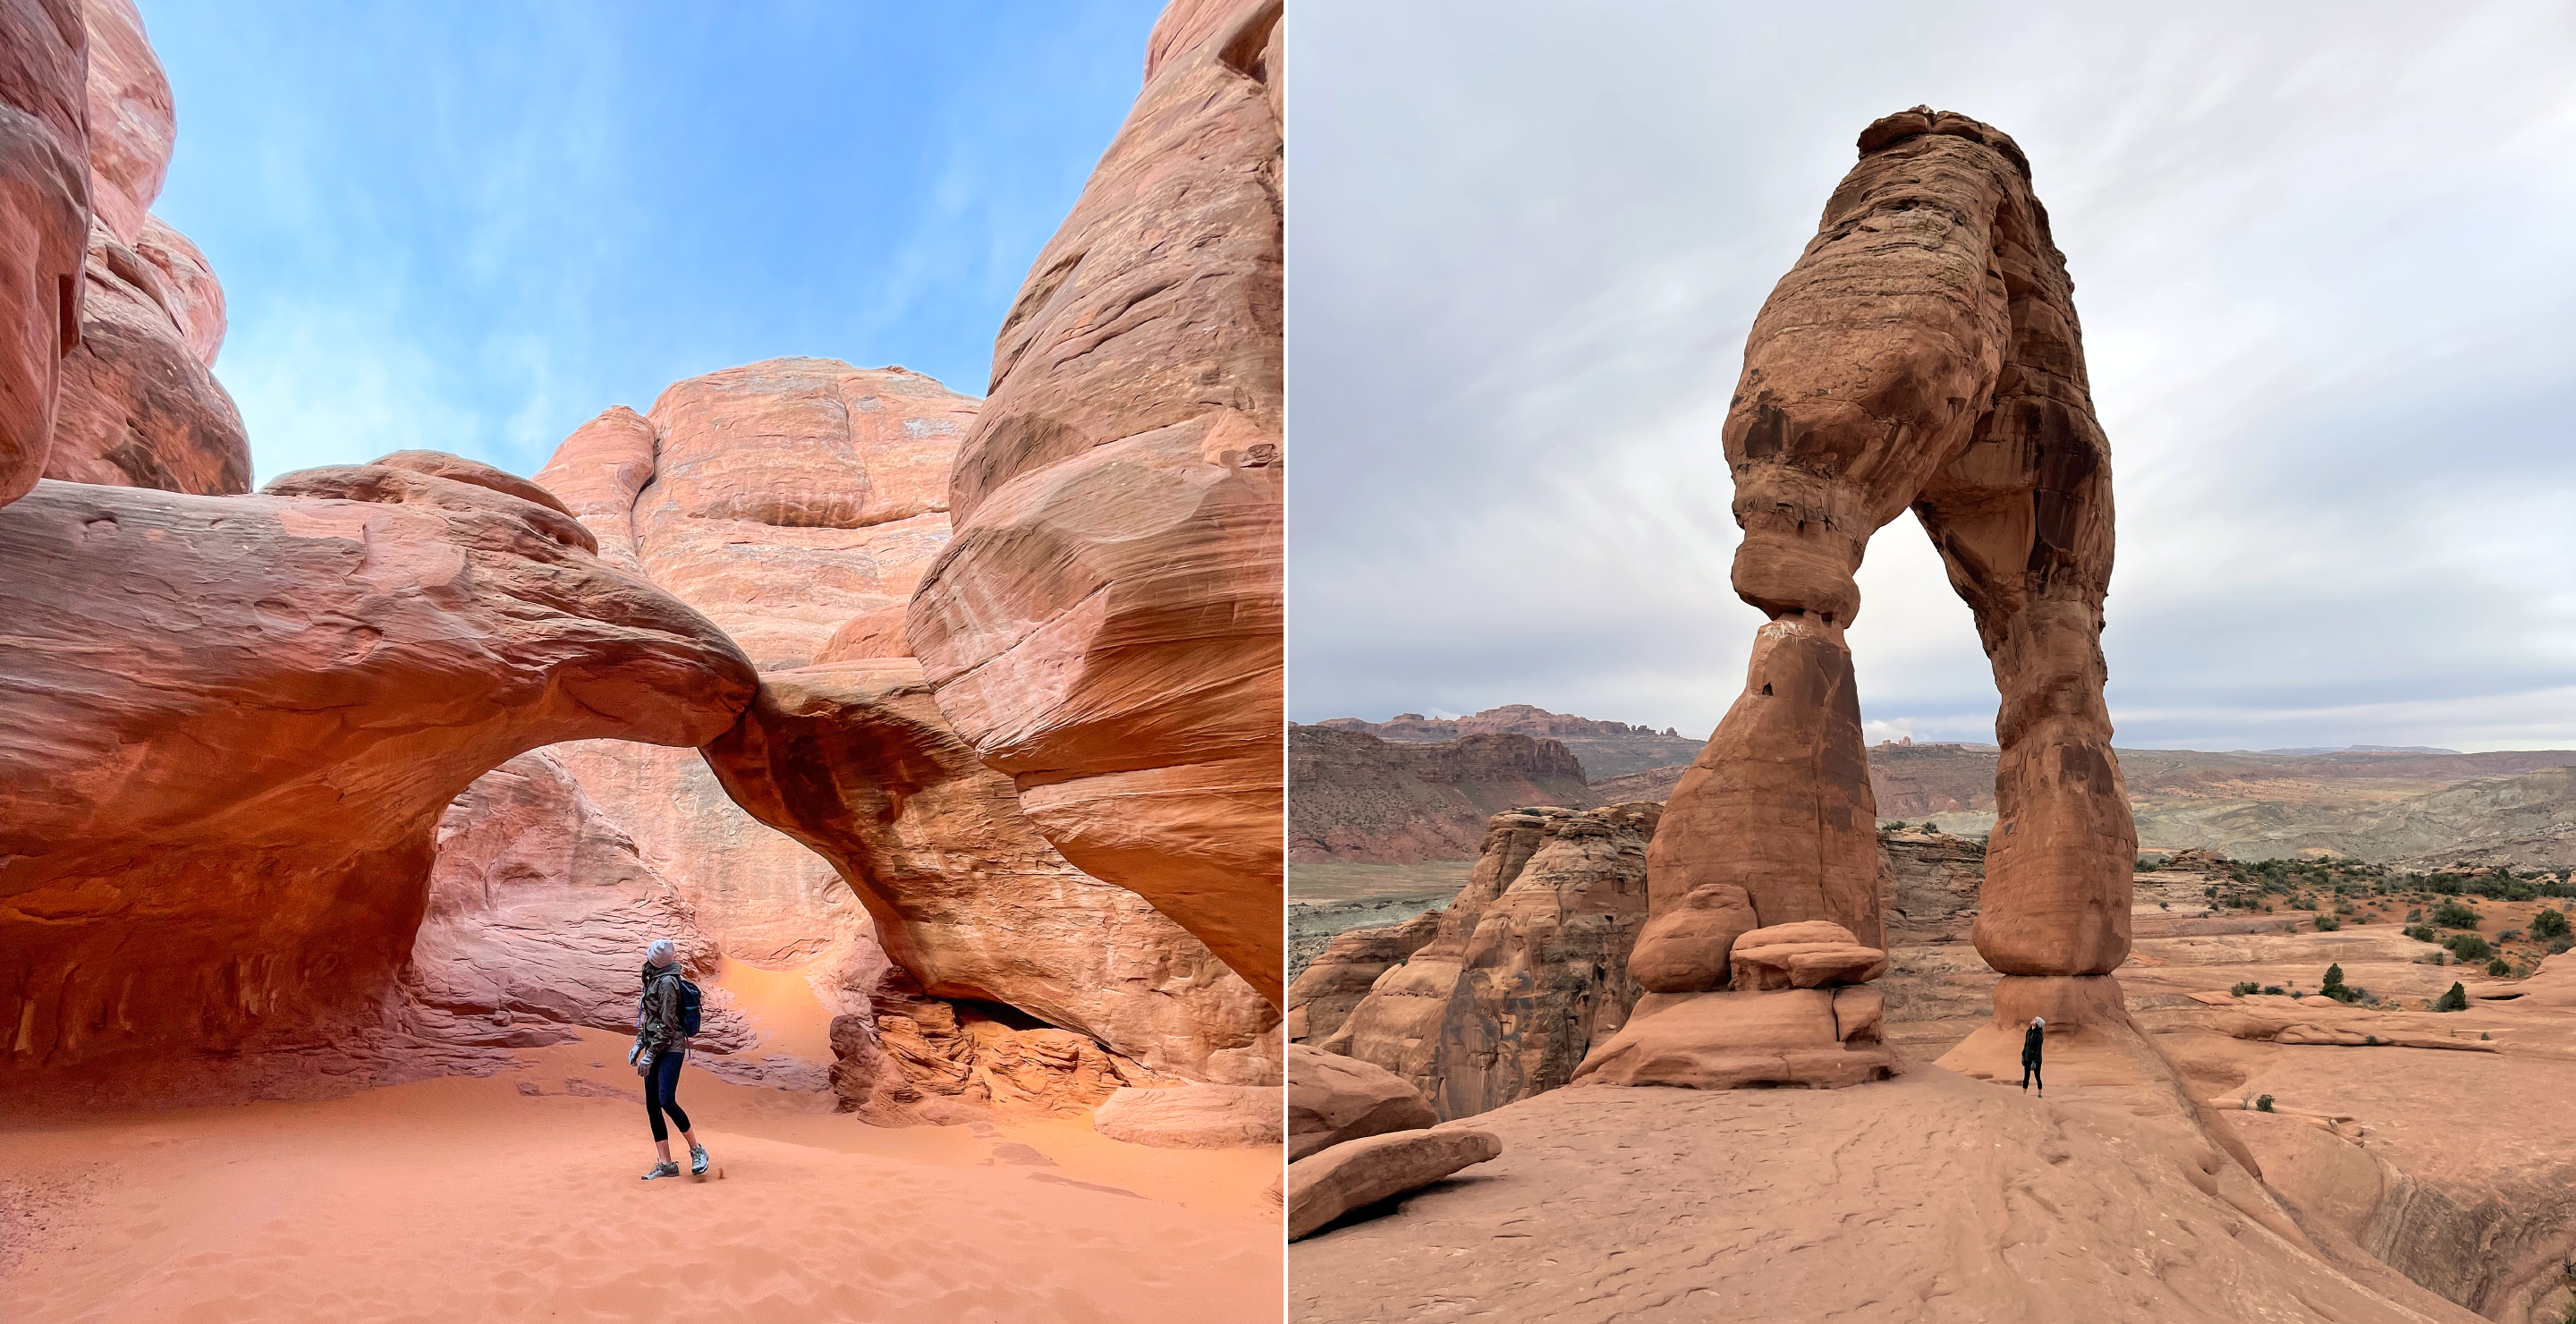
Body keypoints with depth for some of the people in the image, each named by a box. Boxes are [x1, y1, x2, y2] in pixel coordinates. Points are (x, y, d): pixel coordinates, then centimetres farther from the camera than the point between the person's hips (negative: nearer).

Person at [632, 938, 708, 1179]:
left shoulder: (666, 982, -12)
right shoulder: (654, 980, 15)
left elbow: (667, 1025, -16)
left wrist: (649, 1055, -16)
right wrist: (638, 1045, 16)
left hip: (670, 1049, -9)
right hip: (655, 1050, 9)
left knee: (666, 1101, -19)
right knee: (652, 1107, 4)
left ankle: (697, 1150, -5)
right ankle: (666, 1165, 8)